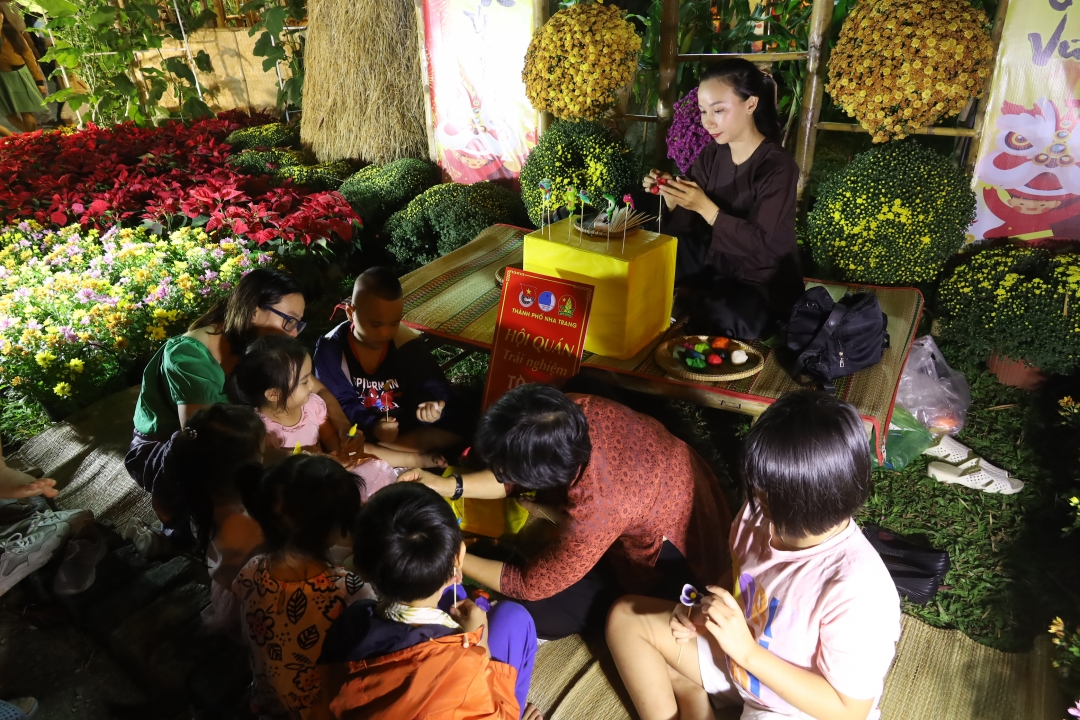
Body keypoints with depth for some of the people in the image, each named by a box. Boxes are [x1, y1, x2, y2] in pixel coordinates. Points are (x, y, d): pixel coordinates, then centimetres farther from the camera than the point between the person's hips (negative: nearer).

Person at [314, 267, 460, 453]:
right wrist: (371, 425, -33)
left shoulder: (407, 343, -11)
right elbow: (340, 402, -14)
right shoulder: (330, 348, -13)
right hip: (357, 432, -1)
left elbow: (433, 387, -8)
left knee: (450, 433, -22)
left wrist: (430, 405, -33)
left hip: (406, 430, 2)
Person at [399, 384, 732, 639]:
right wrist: (448, 485, -11)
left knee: (539, 611, -11)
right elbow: (524, 475, -4)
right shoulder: (574, 412, -25)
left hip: (672, 548, -6)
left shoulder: (597, 510, -41)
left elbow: (530, 585, -24)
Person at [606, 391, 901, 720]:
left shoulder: (857, 588, -32)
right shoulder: (763, 513, -15)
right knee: (626, 616, 4)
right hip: (739, 654, 6)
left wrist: (748, 652, -28)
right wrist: (703, 612, -13)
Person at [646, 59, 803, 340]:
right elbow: (688, 225, 1)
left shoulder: (778, 167, -21)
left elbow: (763, 246, -27)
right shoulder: (710, 155, -1)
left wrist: (705, 207, -33)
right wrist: (671, 197, -20)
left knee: (713, 319, -32)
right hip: (714, 264, 6)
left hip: (763, 283, -6)